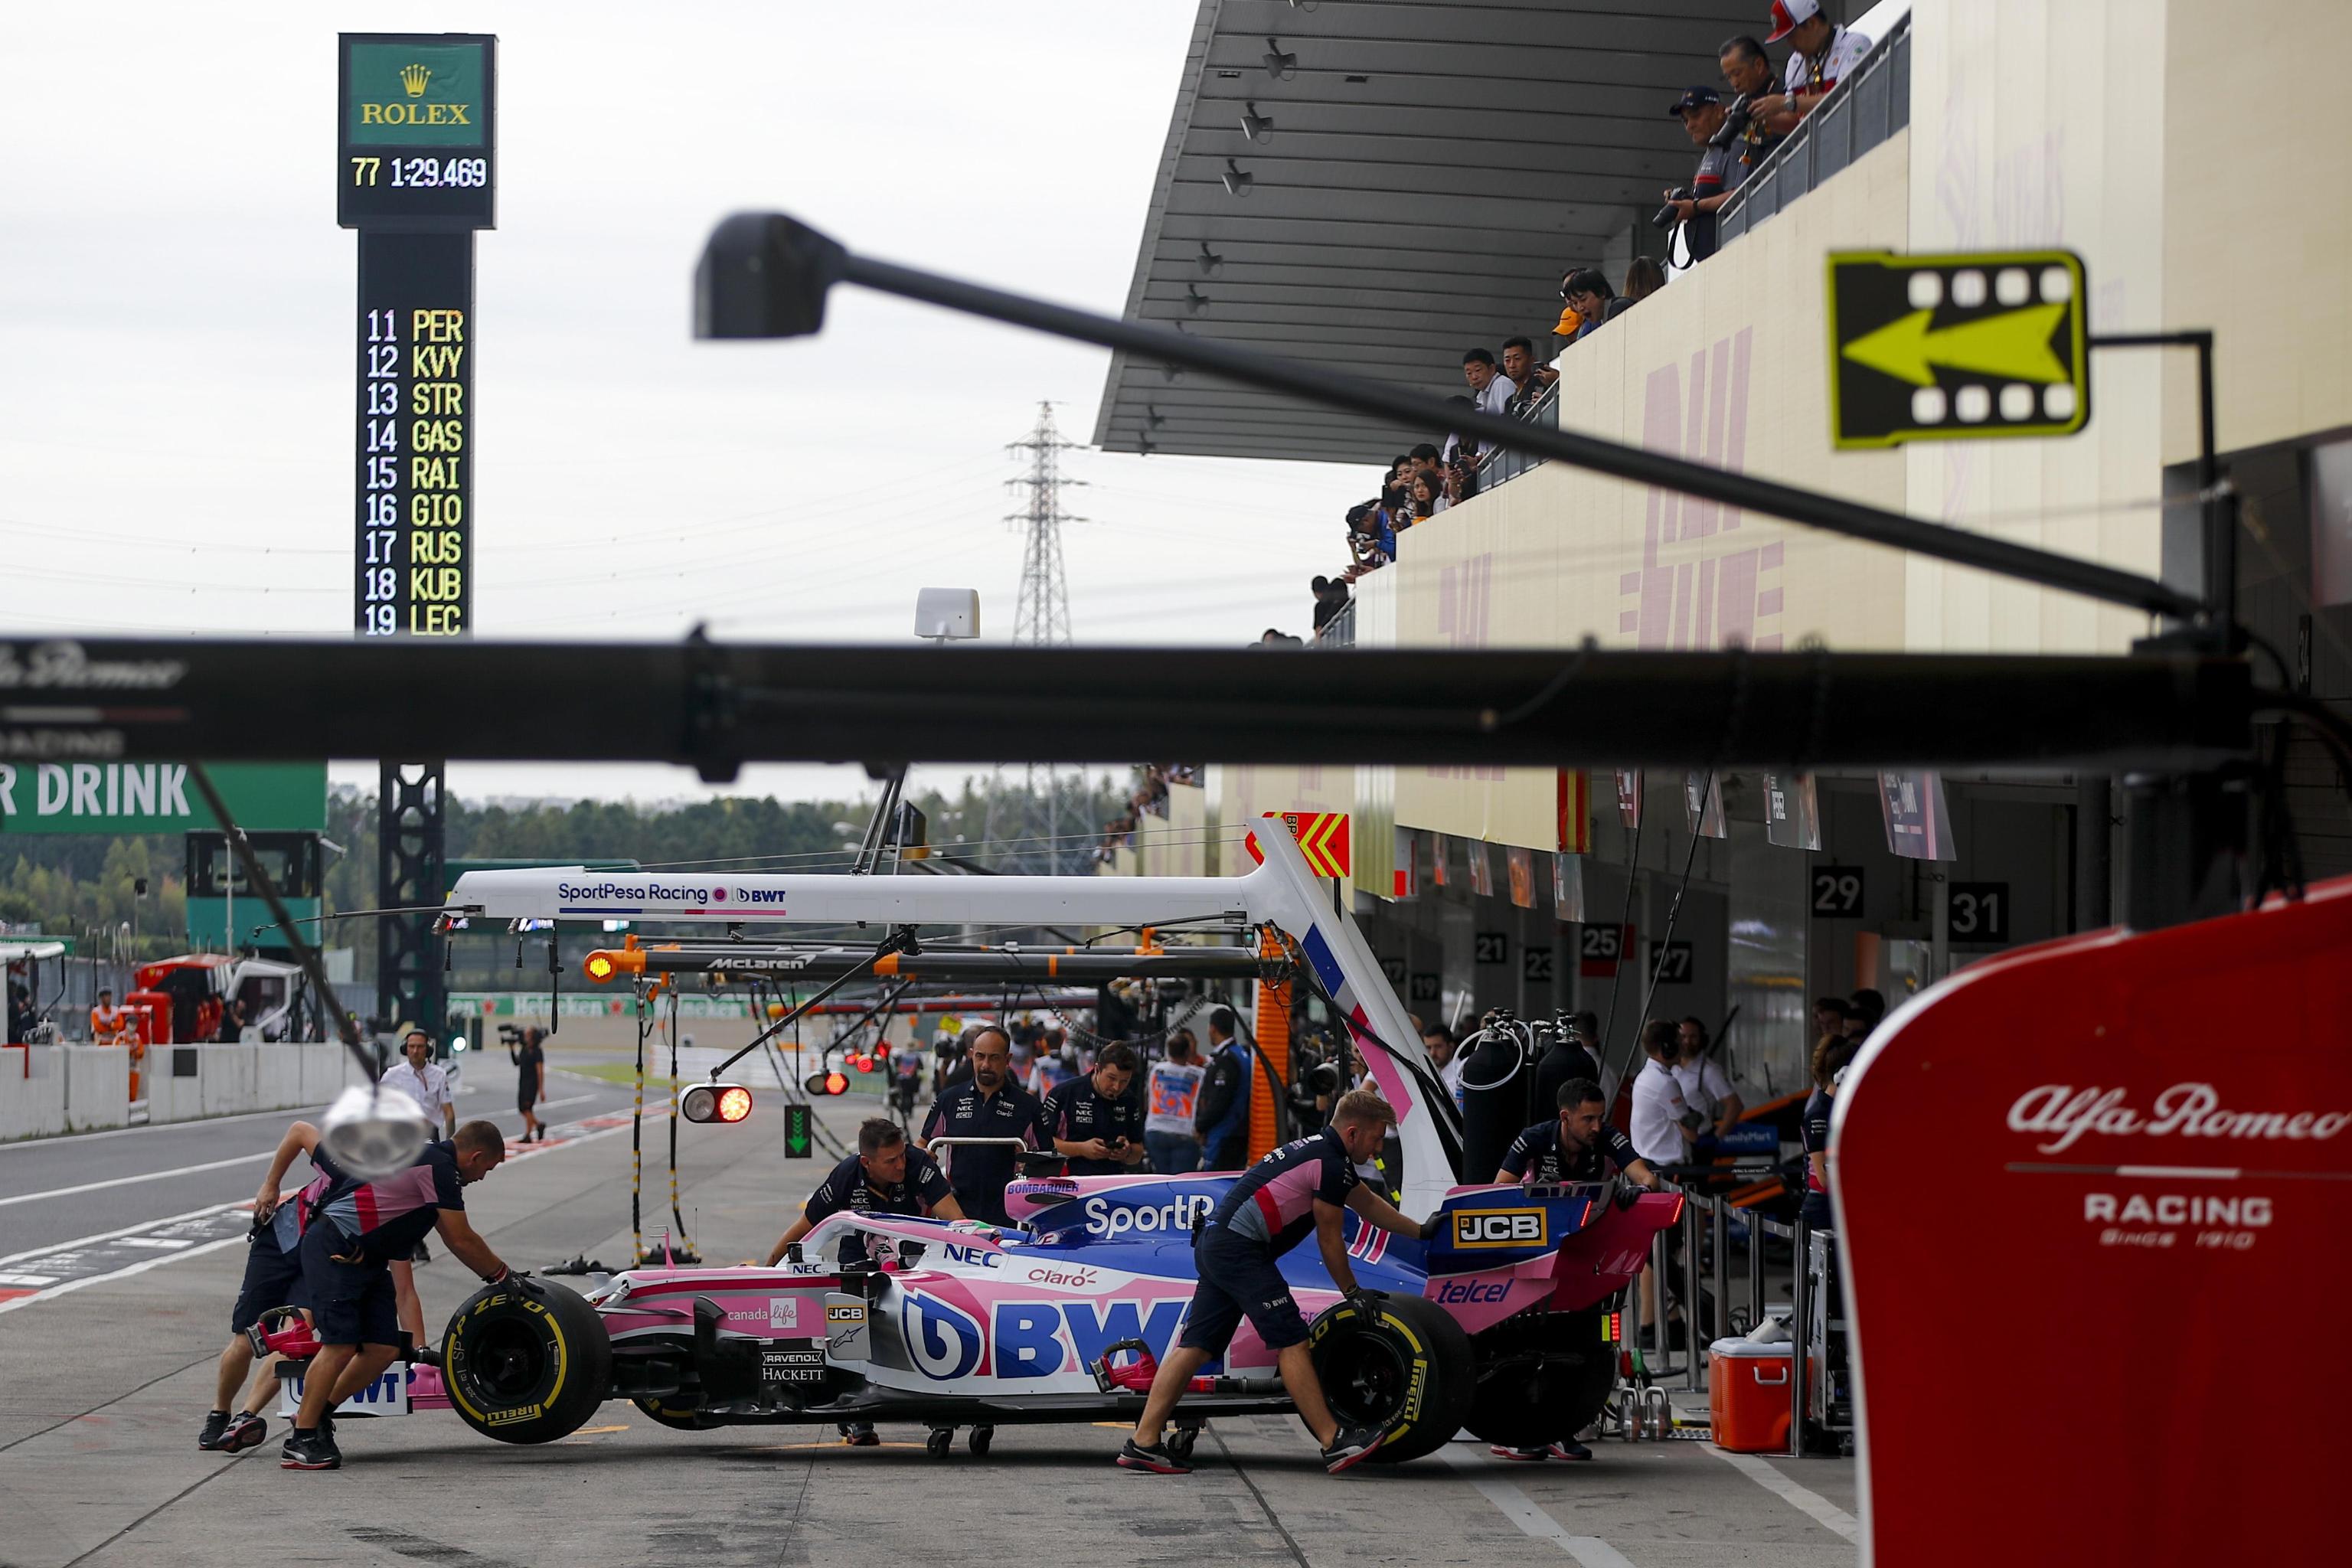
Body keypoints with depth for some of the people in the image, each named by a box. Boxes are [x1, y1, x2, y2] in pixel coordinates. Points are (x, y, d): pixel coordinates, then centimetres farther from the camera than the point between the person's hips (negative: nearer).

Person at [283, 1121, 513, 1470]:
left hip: (366, 1259, 10)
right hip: (333, 1252, -10)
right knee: (341, 1345, -16)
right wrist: (501, 1274, 3)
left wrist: (497, 1273, 25)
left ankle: (316, 1415, 15)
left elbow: (456, 1239, 25)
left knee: (384, 1348, 2)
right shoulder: (439, 1167, -14)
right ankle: (301, 1441, -11)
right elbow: (462, 1241, -10)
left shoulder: (435, 1161, 17)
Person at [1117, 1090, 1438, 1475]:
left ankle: (1143, 1444, -2)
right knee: (1291, 1342, -9)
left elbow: (1368, 1204, 36)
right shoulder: (1332, 1164, -8)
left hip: (1212, 1243, 10)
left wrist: (1420, 1230, 45)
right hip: (1240, 1247, -10)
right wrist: (1352, 1293, 11)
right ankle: (1334, 1443, -9)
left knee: (1196, 1346, 4)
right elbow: (1329, 1239, -1)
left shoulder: (1321, 1150, 23)